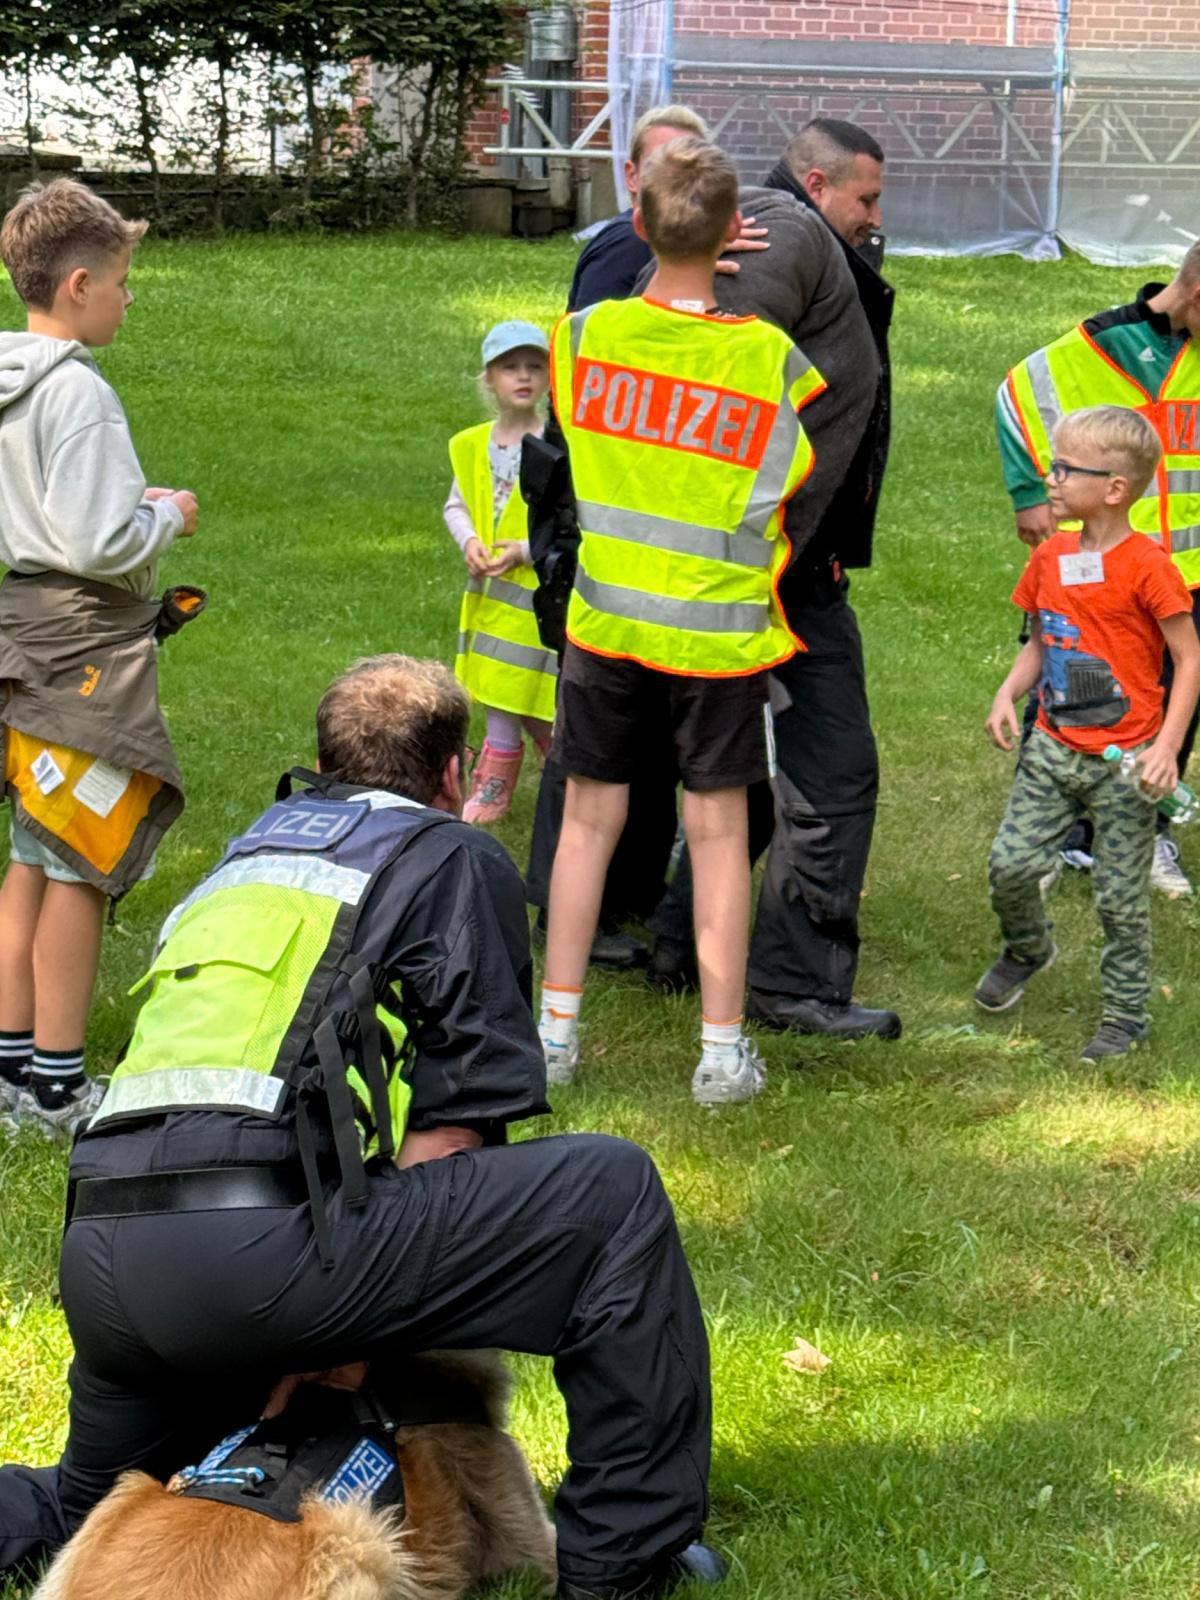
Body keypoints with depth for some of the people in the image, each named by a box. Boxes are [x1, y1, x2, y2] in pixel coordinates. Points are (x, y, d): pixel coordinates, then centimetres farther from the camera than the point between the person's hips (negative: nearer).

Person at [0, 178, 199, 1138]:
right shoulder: (79, 392, -19)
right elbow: (98, 546, -22)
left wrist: (133, 508, 14)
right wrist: (169, 516, -5)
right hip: (85, 639, -9)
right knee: (78, 864, -1)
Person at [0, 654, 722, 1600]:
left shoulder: (242, 858, 33)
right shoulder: (458, 859, 13)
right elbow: (454, 1128, 4)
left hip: (95, 1262, 7)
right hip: (254, 1237, -7)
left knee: (88, 1513, 33)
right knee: (611, 1189, 5)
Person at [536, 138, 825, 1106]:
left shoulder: (582, 336, -6)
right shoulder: (770, 357, -11)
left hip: (605, 625, 2)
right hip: (720, 635, -2)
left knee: (589, 822, 12)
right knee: (719, 831, 6)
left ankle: (555, 1030, 16)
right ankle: (723, 1051, 10)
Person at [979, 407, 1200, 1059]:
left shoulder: (1146, 564, -14)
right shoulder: (1050, 557, 5)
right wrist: (1008, 695, -1)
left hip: (1123, 760, -5)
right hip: (1053, 748, 5)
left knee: (1121, 897, 3)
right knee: (1010, 864, -1)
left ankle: (1125, 1014, 19)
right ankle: (1026, 948, 30)